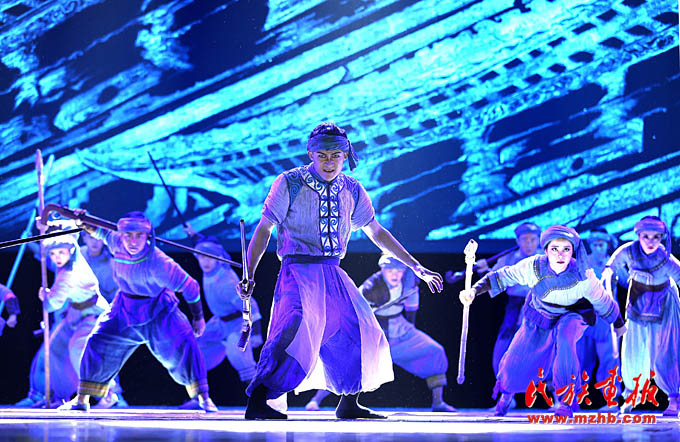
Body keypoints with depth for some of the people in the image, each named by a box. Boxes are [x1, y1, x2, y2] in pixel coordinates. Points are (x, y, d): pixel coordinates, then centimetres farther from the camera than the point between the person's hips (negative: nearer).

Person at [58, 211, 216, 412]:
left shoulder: (158, 264, -31)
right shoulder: (116, 243, -17)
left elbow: (189, 286, -22)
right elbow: (99, 231, 6)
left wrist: (198, 317, -13)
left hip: (158, 310, -4)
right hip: (125, 310, 5)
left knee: (183, 344, -22)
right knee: (98, 345, -1)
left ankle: (204, 399, -13)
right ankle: (81, 400, 12)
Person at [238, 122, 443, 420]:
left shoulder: (352, 190, 9)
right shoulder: (289, 184, -4)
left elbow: (376, 232, 18)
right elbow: (264, 229, -4)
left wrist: (415, 267, 17)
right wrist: (249, 274, -12)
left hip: (332, 273, 6)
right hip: (298, 270, -6)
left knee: (360, 333, 8)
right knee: (297, 328, -27)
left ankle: (348, 404, 26)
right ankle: (257, 403, -30)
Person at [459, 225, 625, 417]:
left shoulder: (583, 277, -31)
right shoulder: (534, 266, -29)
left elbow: (603, 303, -14)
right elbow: (501, 277, -17)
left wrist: (619, 326, 2)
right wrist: (474, 290, -32)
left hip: (572, 316, -2)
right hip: (539, 316, 2)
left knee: (564, 337, -35)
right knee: (517, 359, -1)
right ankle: (507, 391, 36)